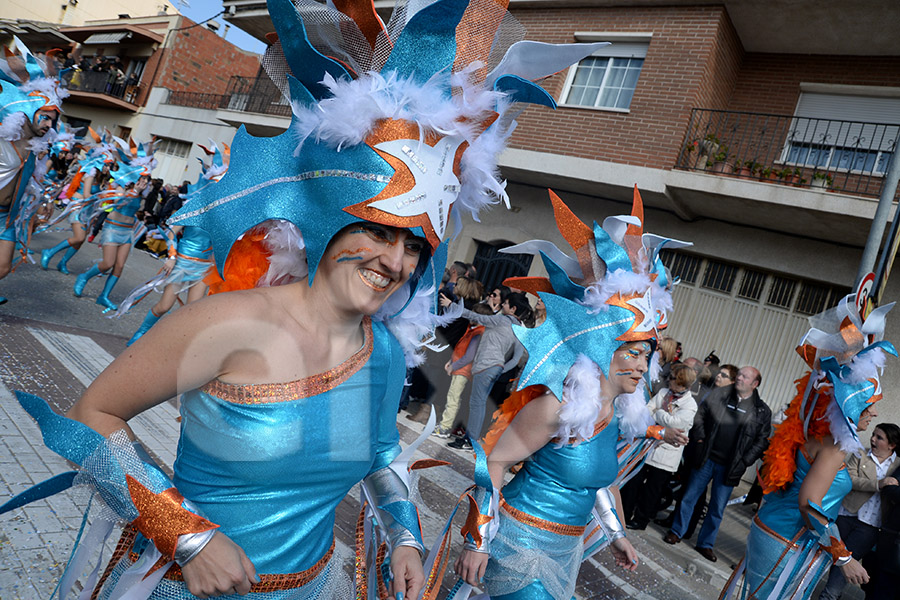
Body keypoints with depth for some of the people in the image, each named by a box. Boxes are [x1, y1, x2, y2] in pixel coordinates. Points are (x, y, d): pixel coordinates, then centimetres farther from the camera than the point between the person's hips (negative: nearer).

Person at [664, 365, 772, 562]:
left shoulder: (762, 411, -1)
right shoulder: (719, 394, 0)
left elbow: (762, 440, 1)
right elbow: (701, 414, 9)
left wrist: (744, 461, -7)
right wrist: (700, 437, -4)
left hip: (729, 468, 0)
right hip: (706, 459, 1)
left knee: (717, 509, 9)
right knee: (689, 497, 8)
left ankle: (705, 544, 25)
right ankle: (677, 531, 24)